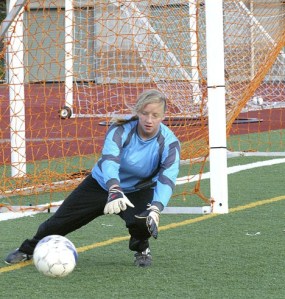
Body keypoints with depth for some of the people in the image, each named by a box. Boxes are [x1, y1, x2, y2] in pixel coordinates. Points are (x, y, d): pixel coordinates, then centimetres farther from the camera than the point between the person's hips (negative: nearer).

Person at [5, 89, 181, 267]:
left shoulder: (169, 142, -26)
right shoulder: (121, 130, -28)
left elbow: (167, 178, -40)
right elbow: (109, 159, -45)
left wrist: (155, 209, -58)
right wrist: (115, 191, -64)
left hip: (139, 191, -1)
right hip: (102, 184, 1)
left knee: (141, 220, -32)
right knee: (61, 220, 2)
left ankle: (142, 249, 4)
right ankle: (29, 250, 31)